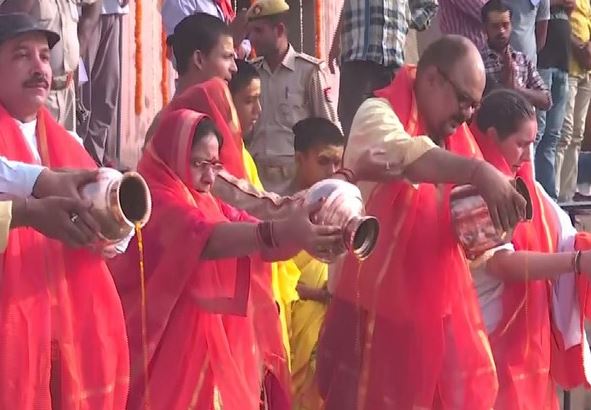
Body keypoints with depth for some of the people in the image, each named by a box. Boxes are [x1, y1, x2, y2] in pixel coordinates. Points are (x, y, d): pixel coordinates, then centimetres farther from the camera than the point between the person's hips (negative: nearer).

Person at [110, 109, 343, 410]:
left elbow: (267, 246, 4)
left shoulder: (213, 207, 14)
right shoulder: (153, 201, -12)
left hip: (222, 348, 8)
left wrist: (303, 232, -18)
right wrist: (281, 232, -43)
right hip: (171, 350, -7)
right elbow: (203, 238, -29)